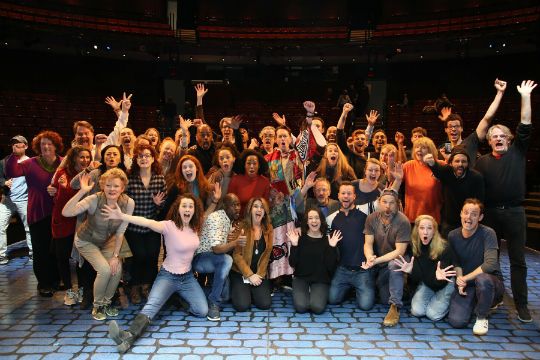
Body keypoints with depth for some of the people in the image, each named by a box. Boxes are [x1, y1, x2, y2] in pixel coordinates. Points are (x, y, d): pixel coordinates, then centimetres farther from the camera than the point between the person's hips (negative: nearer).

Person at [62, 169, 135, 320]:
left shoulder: (128, 203, -22)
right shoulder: (94, 200, -30)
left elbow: (120, 232, -12)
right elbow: (66, 213, -43)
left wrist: (115, 255, -11)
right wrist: (82, 192, -50)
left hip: (108, 240, 3)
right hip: (87, 241, -3)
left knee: (117, 270, -13)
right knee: (105, 270, -19)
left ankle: (107, 302, 15)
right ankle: (97, 306, 8)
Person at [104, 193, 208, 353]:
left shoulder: (195, 227, 0)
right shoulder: (169, 226, -17)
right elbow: (148, 222, -34)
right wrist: (122, 216, -50)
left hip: (188, 277, 4)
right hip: (168, 276, -4)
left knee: (202, 311, -10)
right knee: (151, 306, -30)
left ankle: (179, 298, 17)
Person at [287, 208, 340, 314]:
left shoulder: (328, 240, 1)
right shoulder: (300, 238, 1)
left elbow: (331, 267, -4)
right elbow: (292, 263, -3)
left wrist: (332, 247, -15)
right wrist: (294, 245, -16)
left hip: (321, 280, 0)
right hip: (301, 278, 0)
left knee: (318, 307, -24)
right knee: (301, 307, -23)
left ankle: (316, 295, 8)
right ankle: (307, 293, 9)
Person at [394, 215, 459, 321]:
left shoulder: (444, 248, -25)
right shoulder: (414, 246, -14)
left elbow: (441, 283, -25)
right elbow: (418, 278, -12)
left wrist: (439, 277, -49)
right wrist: (411, 271, -34)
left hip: (446, 282, -3)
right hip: (426, 282, 3)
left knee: (433, 314, -17)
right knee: (417, 311, -12)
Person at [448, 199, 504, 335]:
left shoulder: (488, 233, -14)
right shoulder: (452, 236, -1)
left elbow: (490, 264, -24)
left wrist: (465, 278, -22)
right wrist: (459, 278, -12)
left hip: (492, 283, -3)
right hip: (466, 286, 3)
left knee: (482, 278, -40)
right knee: (456, 321, -18)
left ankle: (482, 318, -10)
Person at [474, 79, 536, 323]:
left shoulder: (517, 153, 7)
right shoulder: (483, 161, 8)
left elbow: (525, 127, -2)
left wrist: (525, 97, -6)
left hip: (515, 213, -1)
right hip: (490, 213, 1)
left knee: (518, 260, 3)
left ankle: (521, 304, 11)